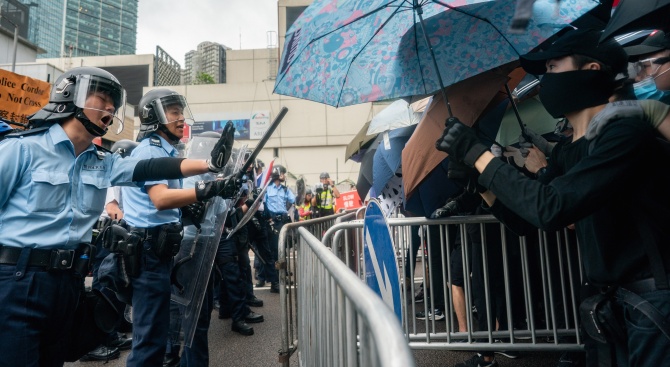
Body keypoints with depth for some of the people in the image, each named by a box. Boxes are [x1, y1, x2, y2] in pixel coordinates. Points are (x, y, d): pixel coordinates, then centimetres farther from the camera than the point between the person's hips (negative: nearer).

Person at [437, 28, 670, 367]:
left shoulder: (626, 133, -20)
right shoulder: (572, 152, 6)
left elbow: (550, 209, -31)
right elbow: (526, 220, 11)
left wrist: (477, 153, -23)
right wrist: (474, 176, 1)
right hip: (615, 302, 8)